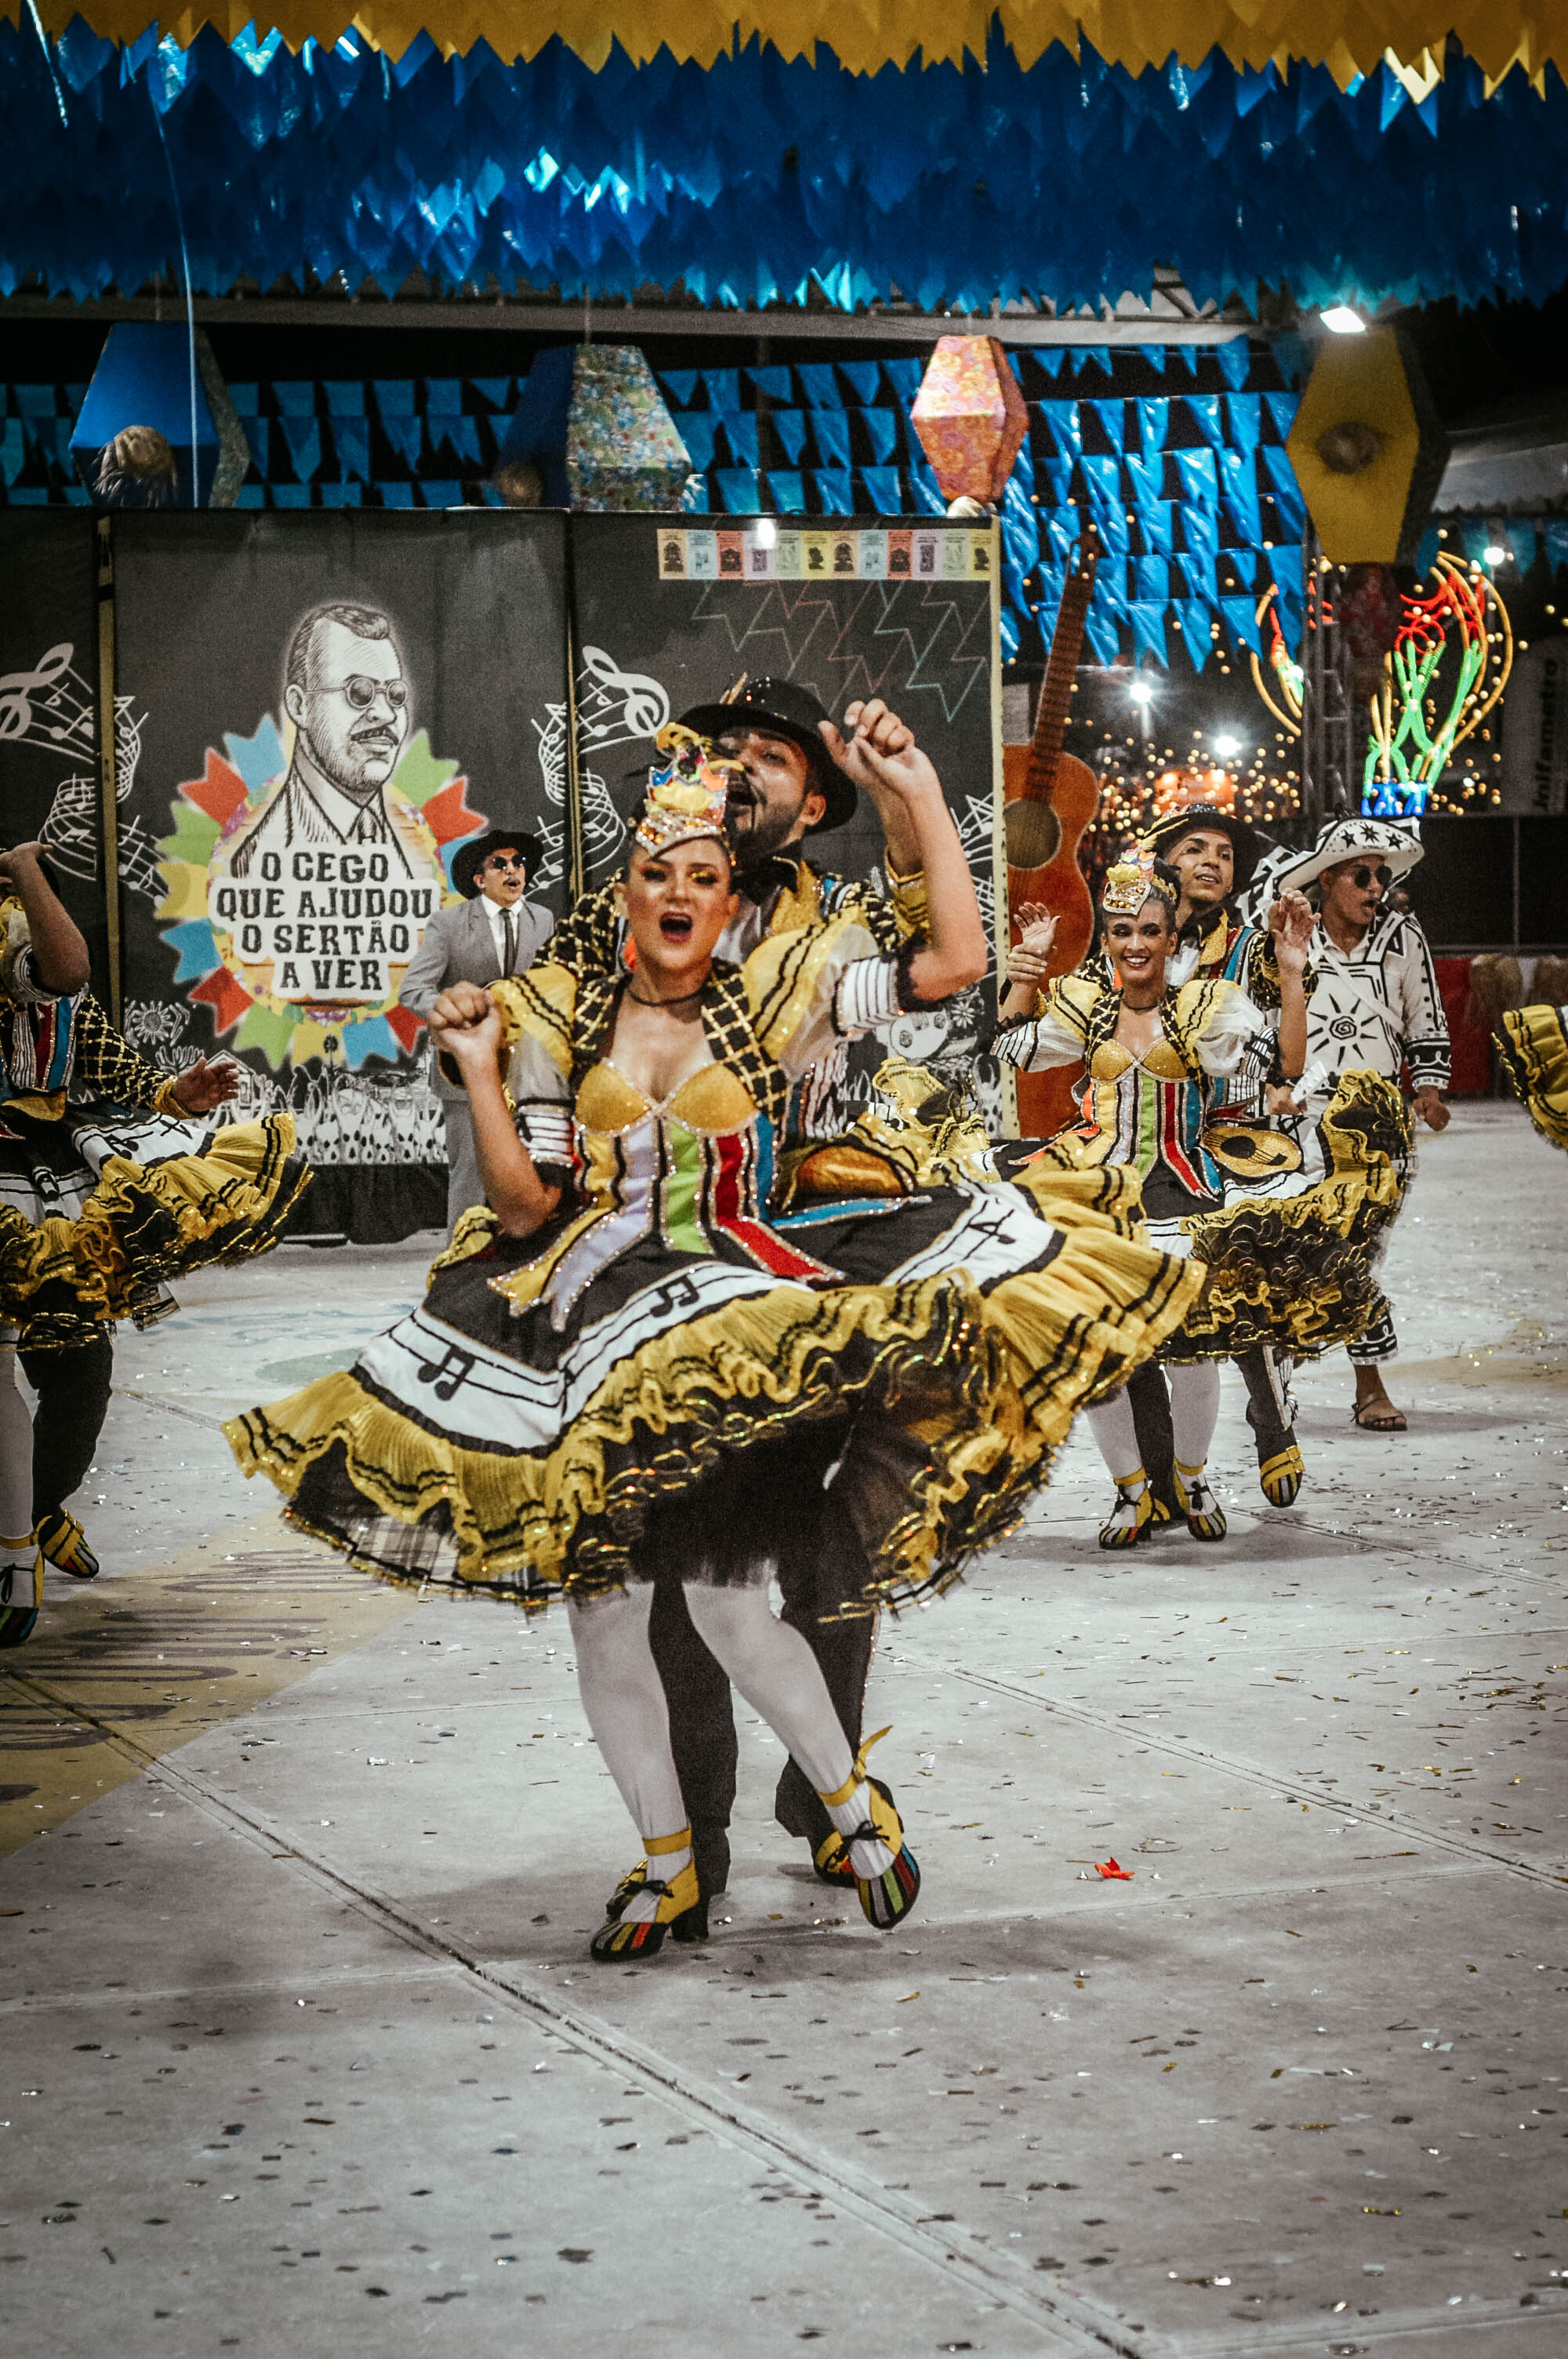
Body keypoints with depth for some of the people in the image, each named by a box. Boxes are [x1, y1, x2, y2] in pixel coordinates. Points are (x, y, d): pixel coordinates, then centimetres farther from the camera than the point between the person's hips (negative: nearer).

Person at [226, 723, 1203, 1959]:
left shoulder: (773, 1003, 5)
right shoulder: (559, 1017, 8)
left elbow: (955, 960, -3)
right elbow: (526, 1207, 5)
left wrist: (921, 797, -5)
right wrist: (482, 1069, -5)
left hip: (732, 1315, -2)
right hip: (586, 1329, 3)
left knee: (726, 1602, -13)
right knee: (600, 1610, 3)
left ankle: (852, 1797, 13)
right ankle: (669, 1869, 18)